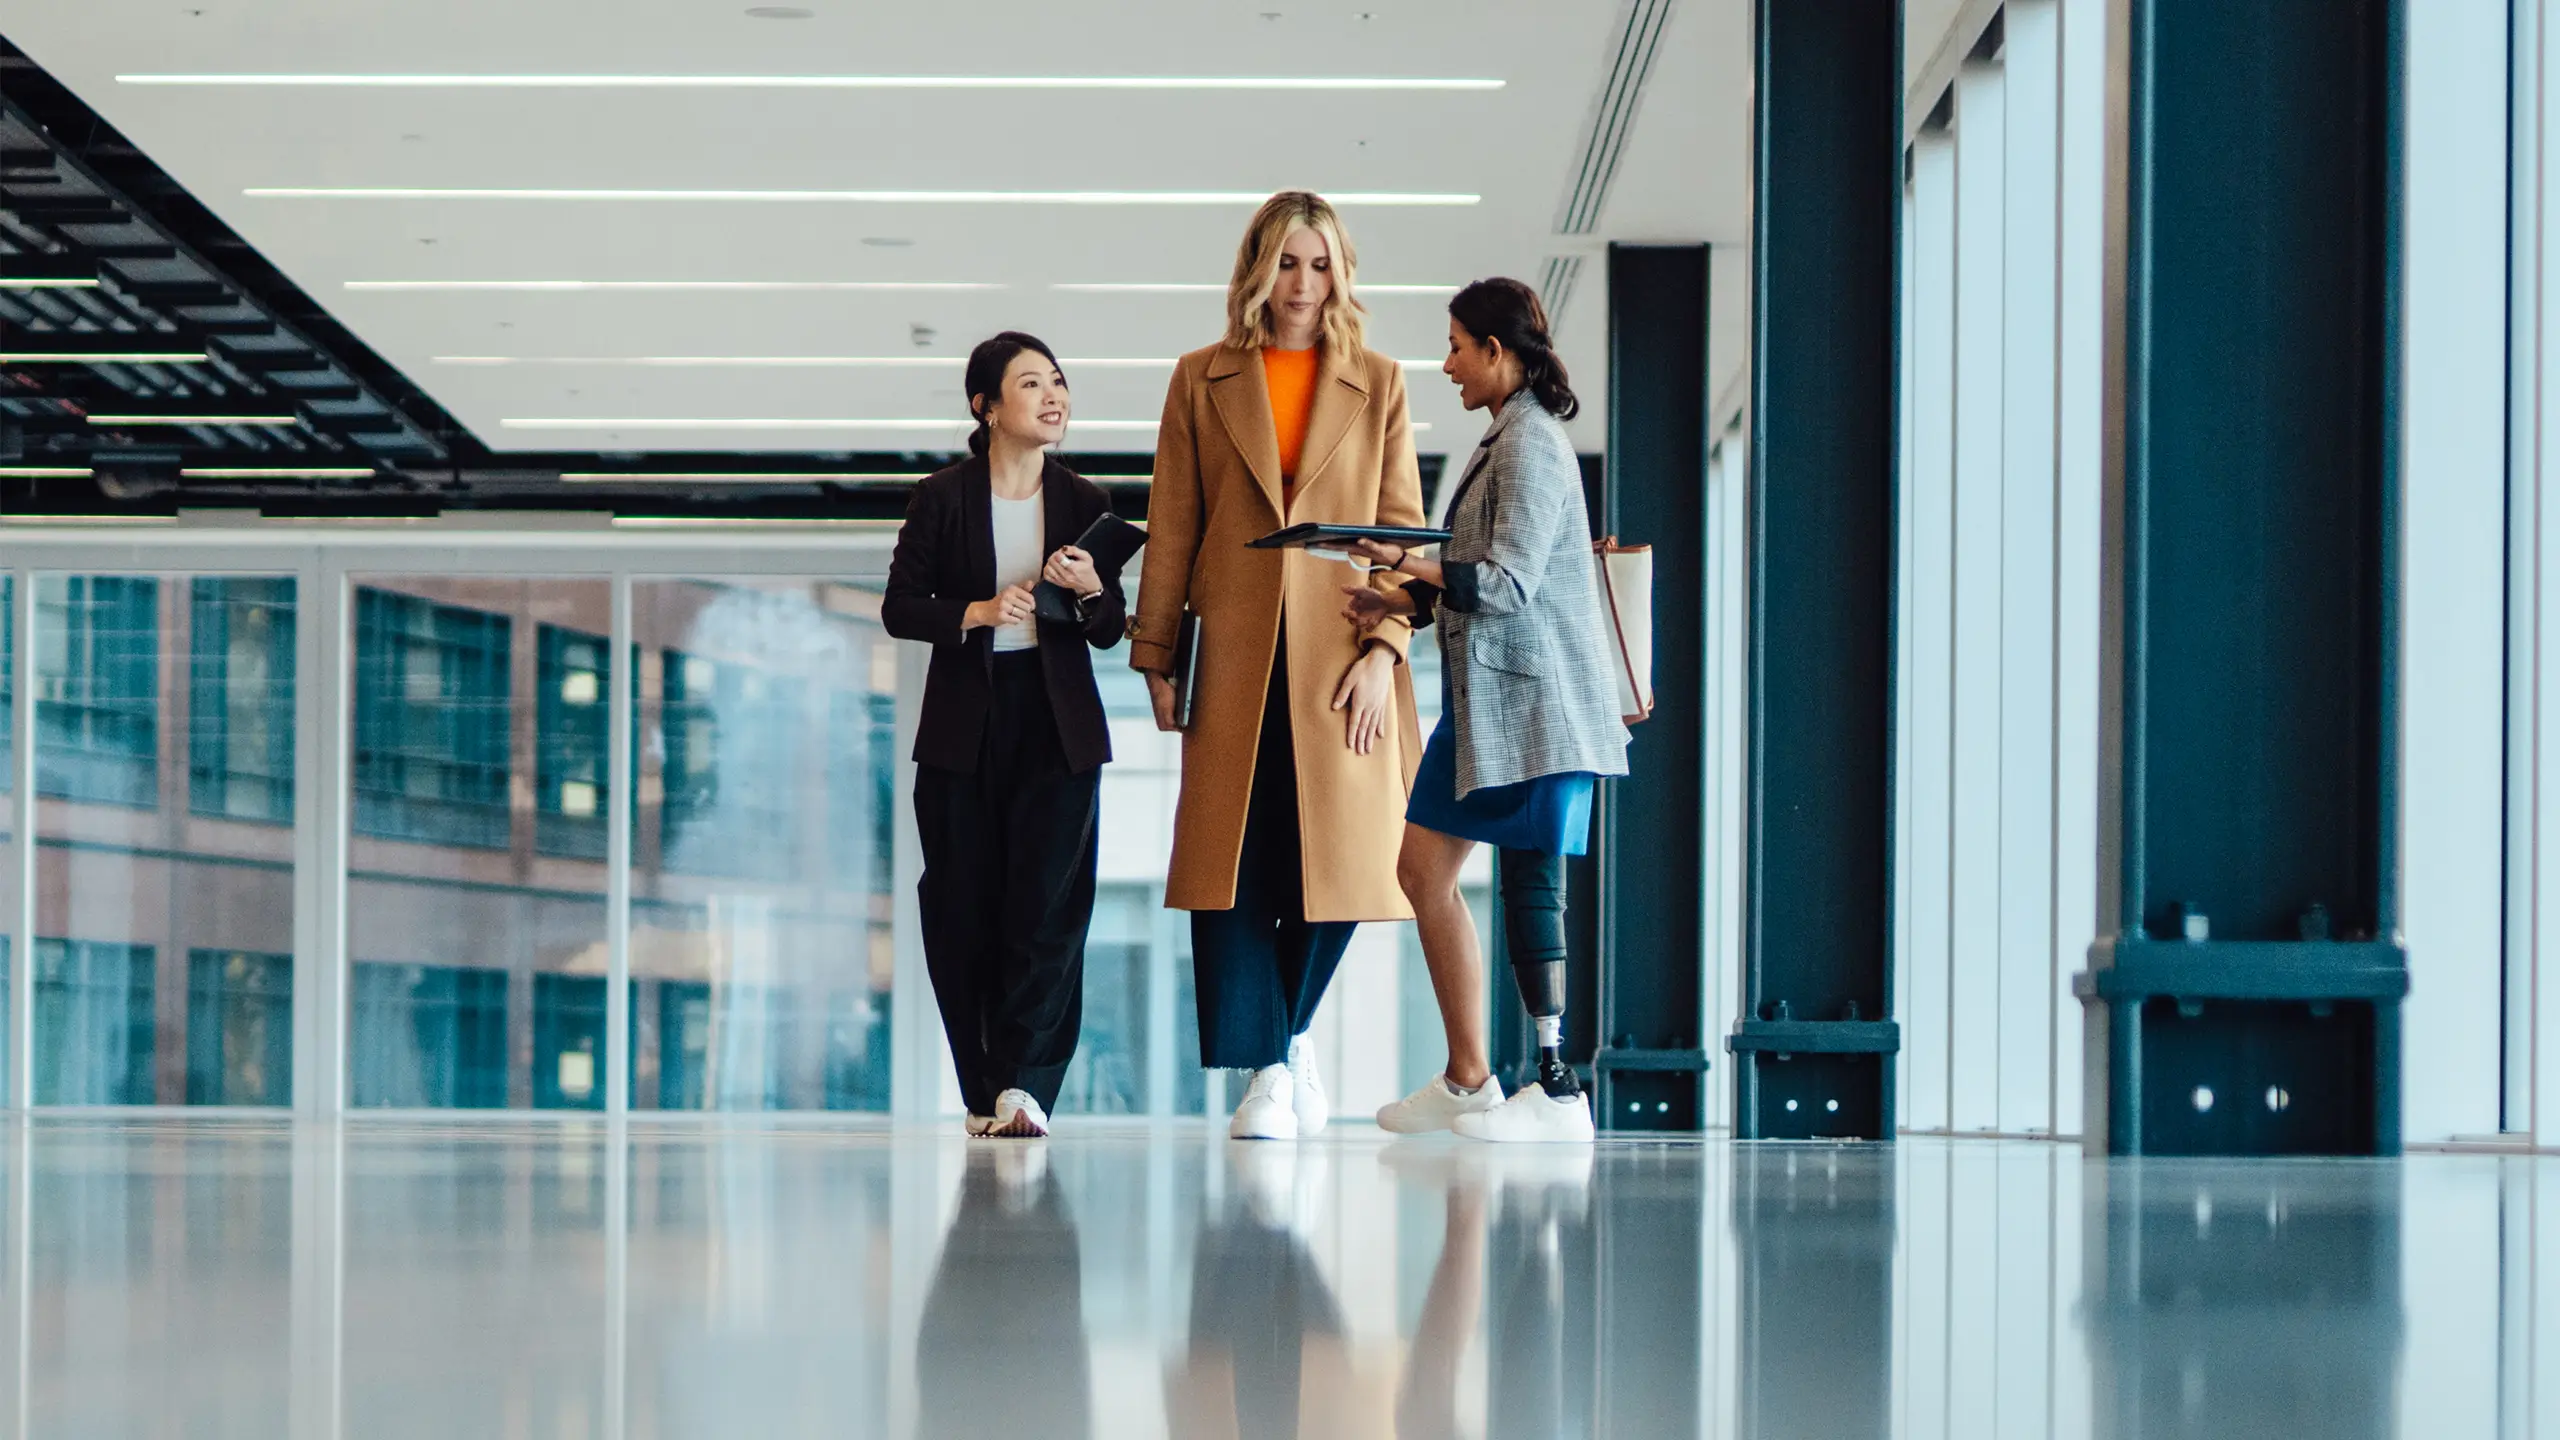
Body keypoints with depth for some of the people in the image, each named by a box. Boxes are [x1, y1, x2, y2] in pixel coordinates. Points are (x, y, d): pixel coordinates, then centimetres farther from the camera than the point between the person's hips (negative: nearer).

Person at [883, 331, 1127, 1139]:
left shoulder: (1083, 504, 6)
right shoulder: (943, 499, 0)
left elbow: (1109, 632, 8)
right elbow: (900, 608, 0)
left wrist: (1089, 590, -14)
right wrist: (978, 612, -16)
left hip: (1058, 726, 1)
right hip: (965, 724, -1)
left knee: (1048, 902, -9)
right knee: (964, 907, 1)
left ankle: (1025, 1083, -12)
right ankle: (984, 1094, 9)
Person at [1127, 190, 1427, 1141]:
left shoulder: (1379, 386, 10)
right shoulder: (1202, 382, 10)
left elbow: (1402, 528, 5)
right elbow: (1172, 528, 8)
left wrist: (1383, 650, -6)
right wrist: (1155, 655, 2)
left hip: (1339, 659, 0)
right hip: (1233, 659, 0)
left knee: (1337, 861, 2)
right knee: (1233, 865, -6)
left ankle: (1287, 1031, 26)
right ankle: (1266, 1071, -3)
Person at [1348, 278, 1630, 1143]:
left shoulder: (1530, 444, -14)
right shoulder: (1509, 439, 17)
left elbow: (1507, 584, -21)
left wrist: (1403, 561, -15)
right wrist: (1401, 603, 12)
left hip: (1532, 701, -11)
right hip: (1488, 699, 11)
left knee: (1529, 883, -8)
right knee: (1422, 869, 10)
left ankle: (1557, 1088, -4)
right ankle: (1467, 1081, 14)